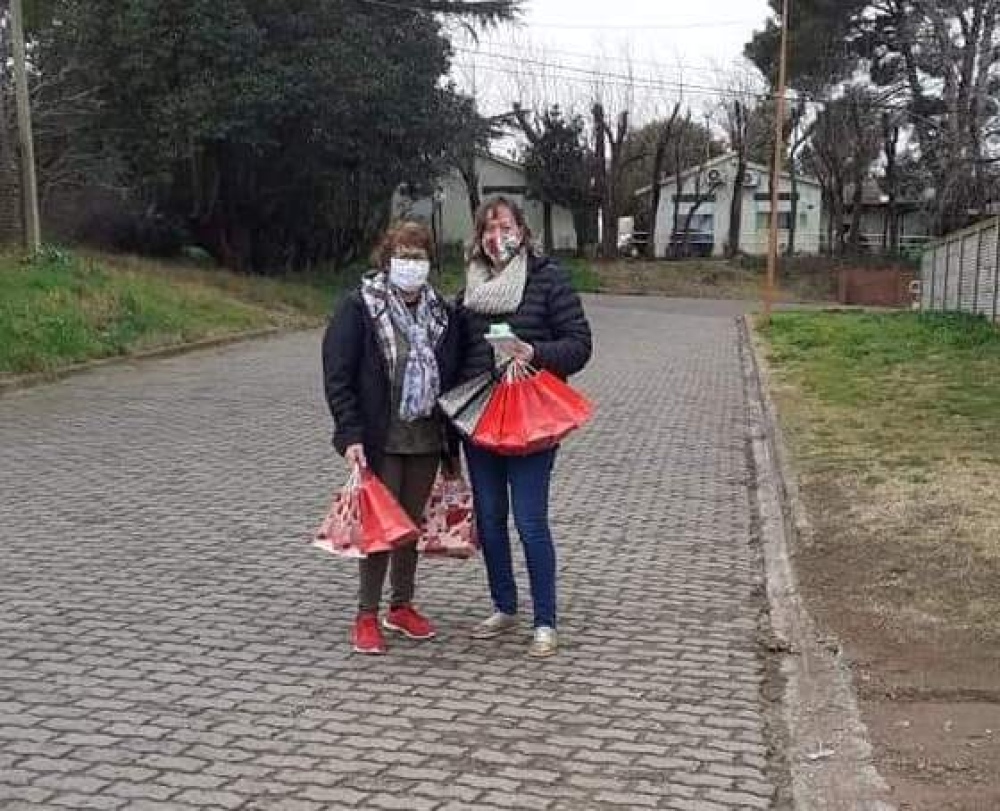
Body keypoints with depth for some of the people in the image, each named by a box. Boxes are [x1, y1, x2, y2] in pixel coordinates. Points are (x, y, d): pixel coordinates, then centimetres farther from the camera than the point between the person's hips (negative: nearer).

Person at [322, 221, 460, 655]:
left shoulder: (441, 312, 7)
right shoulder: (358, 307, -7)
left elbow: (451, 377, 11)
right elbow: (337, 377, -10)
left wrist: (452, 445, 10)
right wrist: (351, 435, -18)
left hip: (426, 440, 5)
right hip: (381, 441, -5)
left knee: (413, 524, 14)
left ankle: (402, 606, 30)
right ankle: (366, 616, 13)